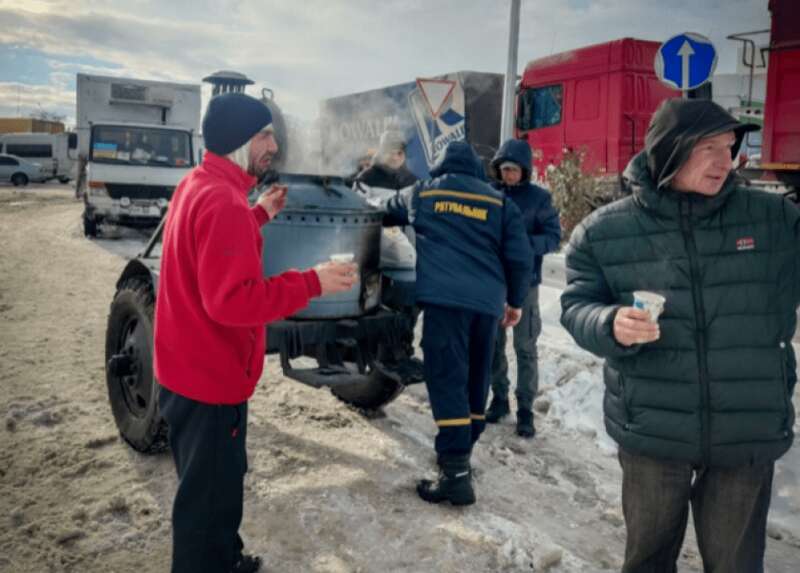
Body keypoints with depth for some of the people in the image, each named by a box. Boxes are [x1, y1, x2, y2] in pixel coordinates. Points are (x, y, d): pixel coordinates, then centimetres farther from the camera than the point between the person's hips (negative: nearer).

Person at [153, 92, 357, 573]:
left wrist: (259, 215, 18)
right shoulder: (222, 201, -26)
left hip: (194, 368, 11)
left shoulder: (199, 186, 8)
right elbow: (233, 300, -31)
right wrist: (312, 284, -27)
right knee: (210, 496, 5)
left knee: (213, 485, 26)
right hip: (212, 377, -11)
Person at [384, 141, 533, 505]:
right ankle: (461, 451, 28)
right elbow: (520, 257, 8)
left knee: (447, 380, -7)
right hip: (488, 301, 3)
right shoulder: (499, 202, 15)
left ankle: (456, 472, -14)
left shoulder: (422, 193, 15)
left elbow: (385, 212, 33)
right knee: (475, 379, 17)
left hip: (444, 297, -3)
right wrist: (515, 301, 21)